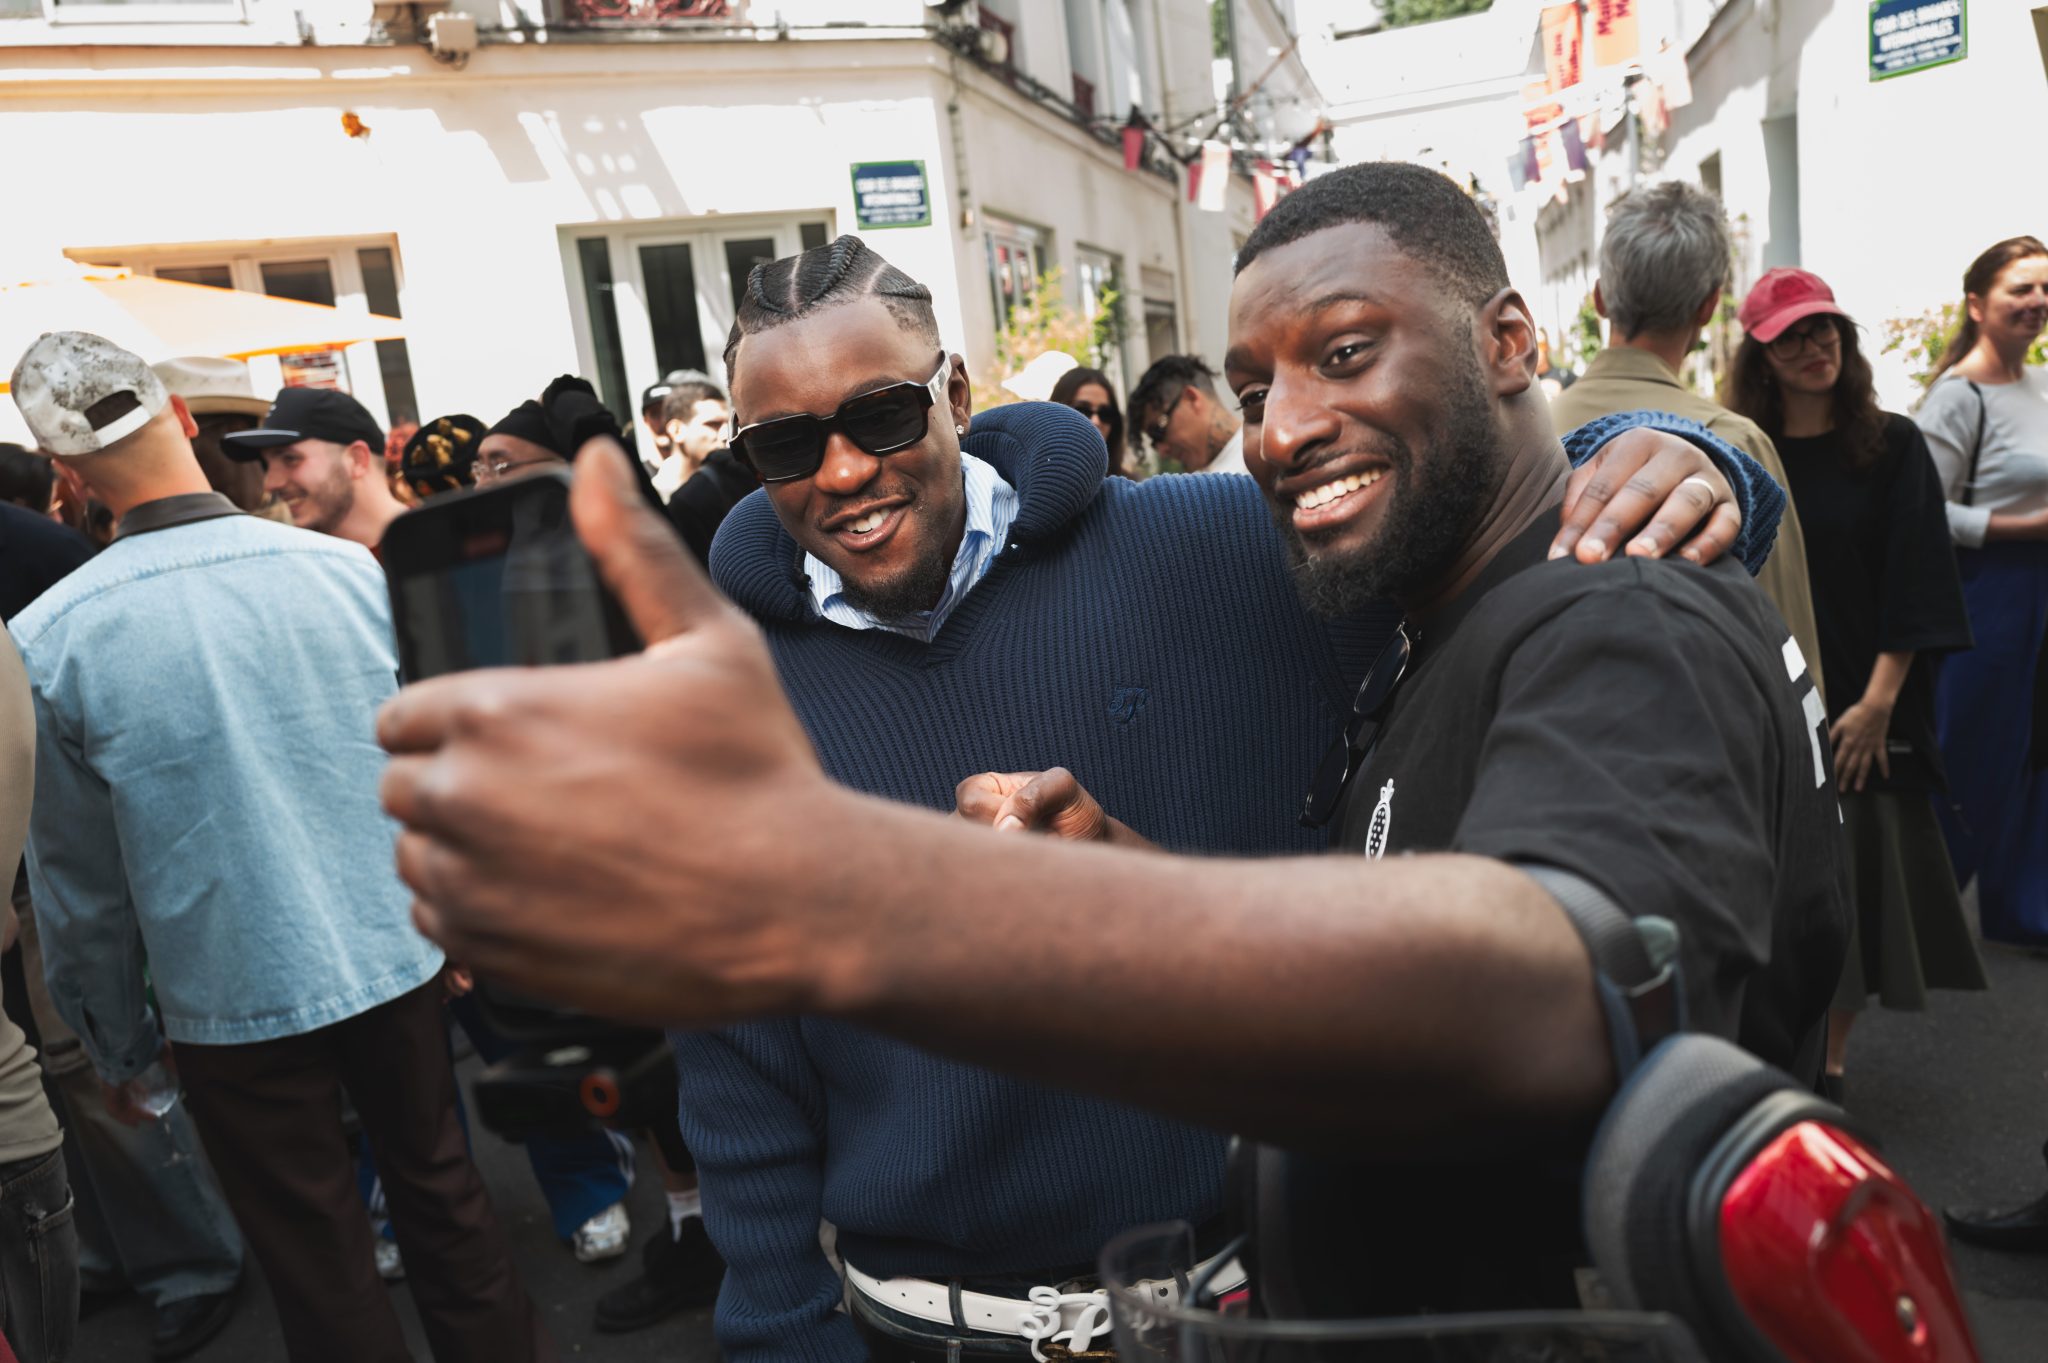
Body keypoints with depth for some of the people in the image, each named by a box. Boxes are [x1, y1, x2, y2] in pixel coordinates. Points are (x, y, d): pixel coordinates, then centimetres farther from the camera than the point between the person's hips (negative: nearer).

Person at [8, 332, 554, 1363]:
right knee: (445, 1196, 21)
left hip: (233, 1007, -2)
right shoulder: (349, 570, -9)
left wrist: (122, 1050, 9)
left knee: (323, 1276, 15)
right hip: (398, 960, 2)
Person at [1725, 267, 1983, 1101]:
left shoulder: (1892, 446, 1)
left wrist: (1879, 700, -13)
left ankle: (1829, 1063, 17)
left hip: (1862, 708, 0)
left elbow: (1915, 582, -4)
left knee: (1852, 873, 3)